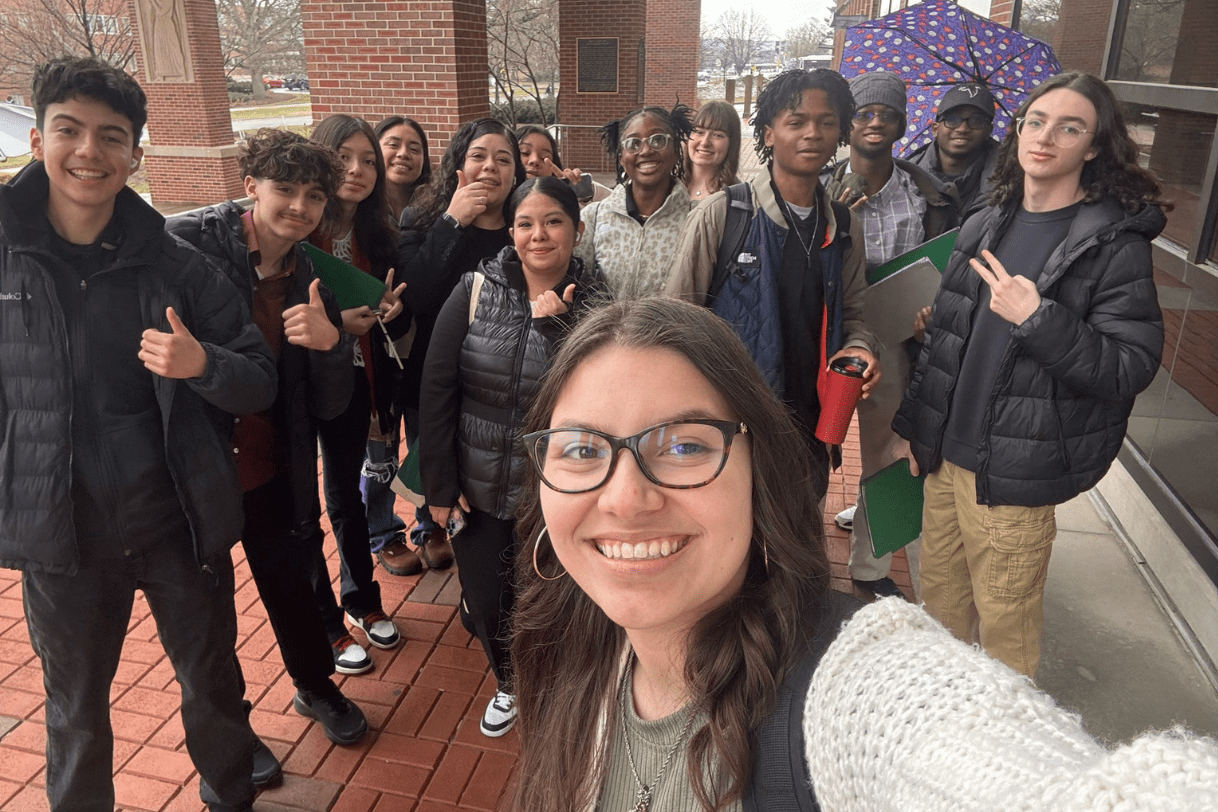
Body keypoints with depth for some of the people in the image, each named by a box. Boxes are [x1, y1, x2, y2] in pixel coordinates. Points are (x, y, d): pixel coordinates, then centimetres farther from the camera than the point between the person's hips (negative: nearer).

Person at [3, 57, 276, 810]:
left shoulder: (174, 263, -5)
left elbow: (261, 382, -4)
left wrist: (201, 364, -24)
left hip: (182, 521, 0)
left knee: (215, 689, 16)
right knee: (76, 714, 18)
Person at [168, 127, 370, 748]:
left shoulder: (309, 285, -1)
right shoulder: (188, 243, -16)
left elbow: (328, 406, -3)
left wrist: (329, 343, -20)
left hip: (270, 471, 4)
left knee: (291, 582, 21)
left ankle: (315, 687, 48)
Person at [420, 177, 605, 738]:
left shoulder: (594, 303, -6)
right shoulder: (475, 292, -7)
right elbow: (437, 390, -6)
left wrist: (556, 326, -25)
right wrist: (439, 485, -6)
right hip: (478, 489, 1)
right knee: (484, 603, 14)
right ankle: (509, 683, 47)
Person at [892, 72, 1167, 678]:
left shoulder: (1116, 242, -10)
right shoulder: (983, 228, 8)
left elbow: (1131, 367, -14)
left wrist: (1038, 320, -25)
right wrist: (912, 422, 14)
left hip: (1016, 474, -5)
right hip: (945, 454, 6)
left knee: (1004, 623, 10)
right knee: (938, 599, 20)